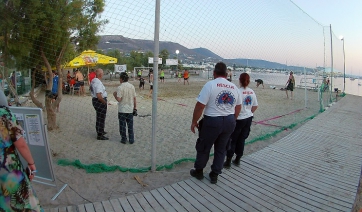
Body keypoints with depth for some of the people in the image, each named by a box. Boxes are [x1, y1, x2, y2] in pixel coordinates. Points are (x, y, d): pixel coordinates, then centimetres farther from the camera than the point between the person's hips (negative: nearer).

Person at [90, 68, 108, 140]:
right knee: (101, 118, 0)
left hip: (94, 100, 10)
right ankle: (100, 135, 7)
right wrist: (105, 102, -17)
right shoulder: (98, 83, -24)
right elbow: (99, 96, -31)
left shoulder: (93, 80, 7)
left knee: (99, 117, 25)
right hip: (100, 102, -10)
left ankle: (100, 131, 43)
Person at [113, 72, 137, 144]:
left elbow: (118, 99, -18)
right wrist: (135, 107, 12)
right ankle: (131, 140, 15)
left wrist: (114, 94, 1)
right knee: (130, 125, 11)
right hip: (130, 109, 4)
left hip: (122, 110, -4)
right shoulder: (132, 86, -1)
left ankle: (124, 139, 15)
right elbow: (134, 98, 2)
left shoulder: (120, 87, -14)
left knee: (122, 125, 9)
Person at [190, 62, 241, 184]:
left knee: (203, 148, 15)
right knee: (221, 149, 18)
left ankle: (198, 171, 32)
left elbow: (200, 106, -16)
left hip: (212, 121, -5)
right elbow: (238, 107, 13)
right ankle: (214, 175, 28)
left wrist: (194, 122, -5)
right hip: (229, 121, 5)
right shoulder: (234, 87, 6)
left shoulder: (210, 84, -12)